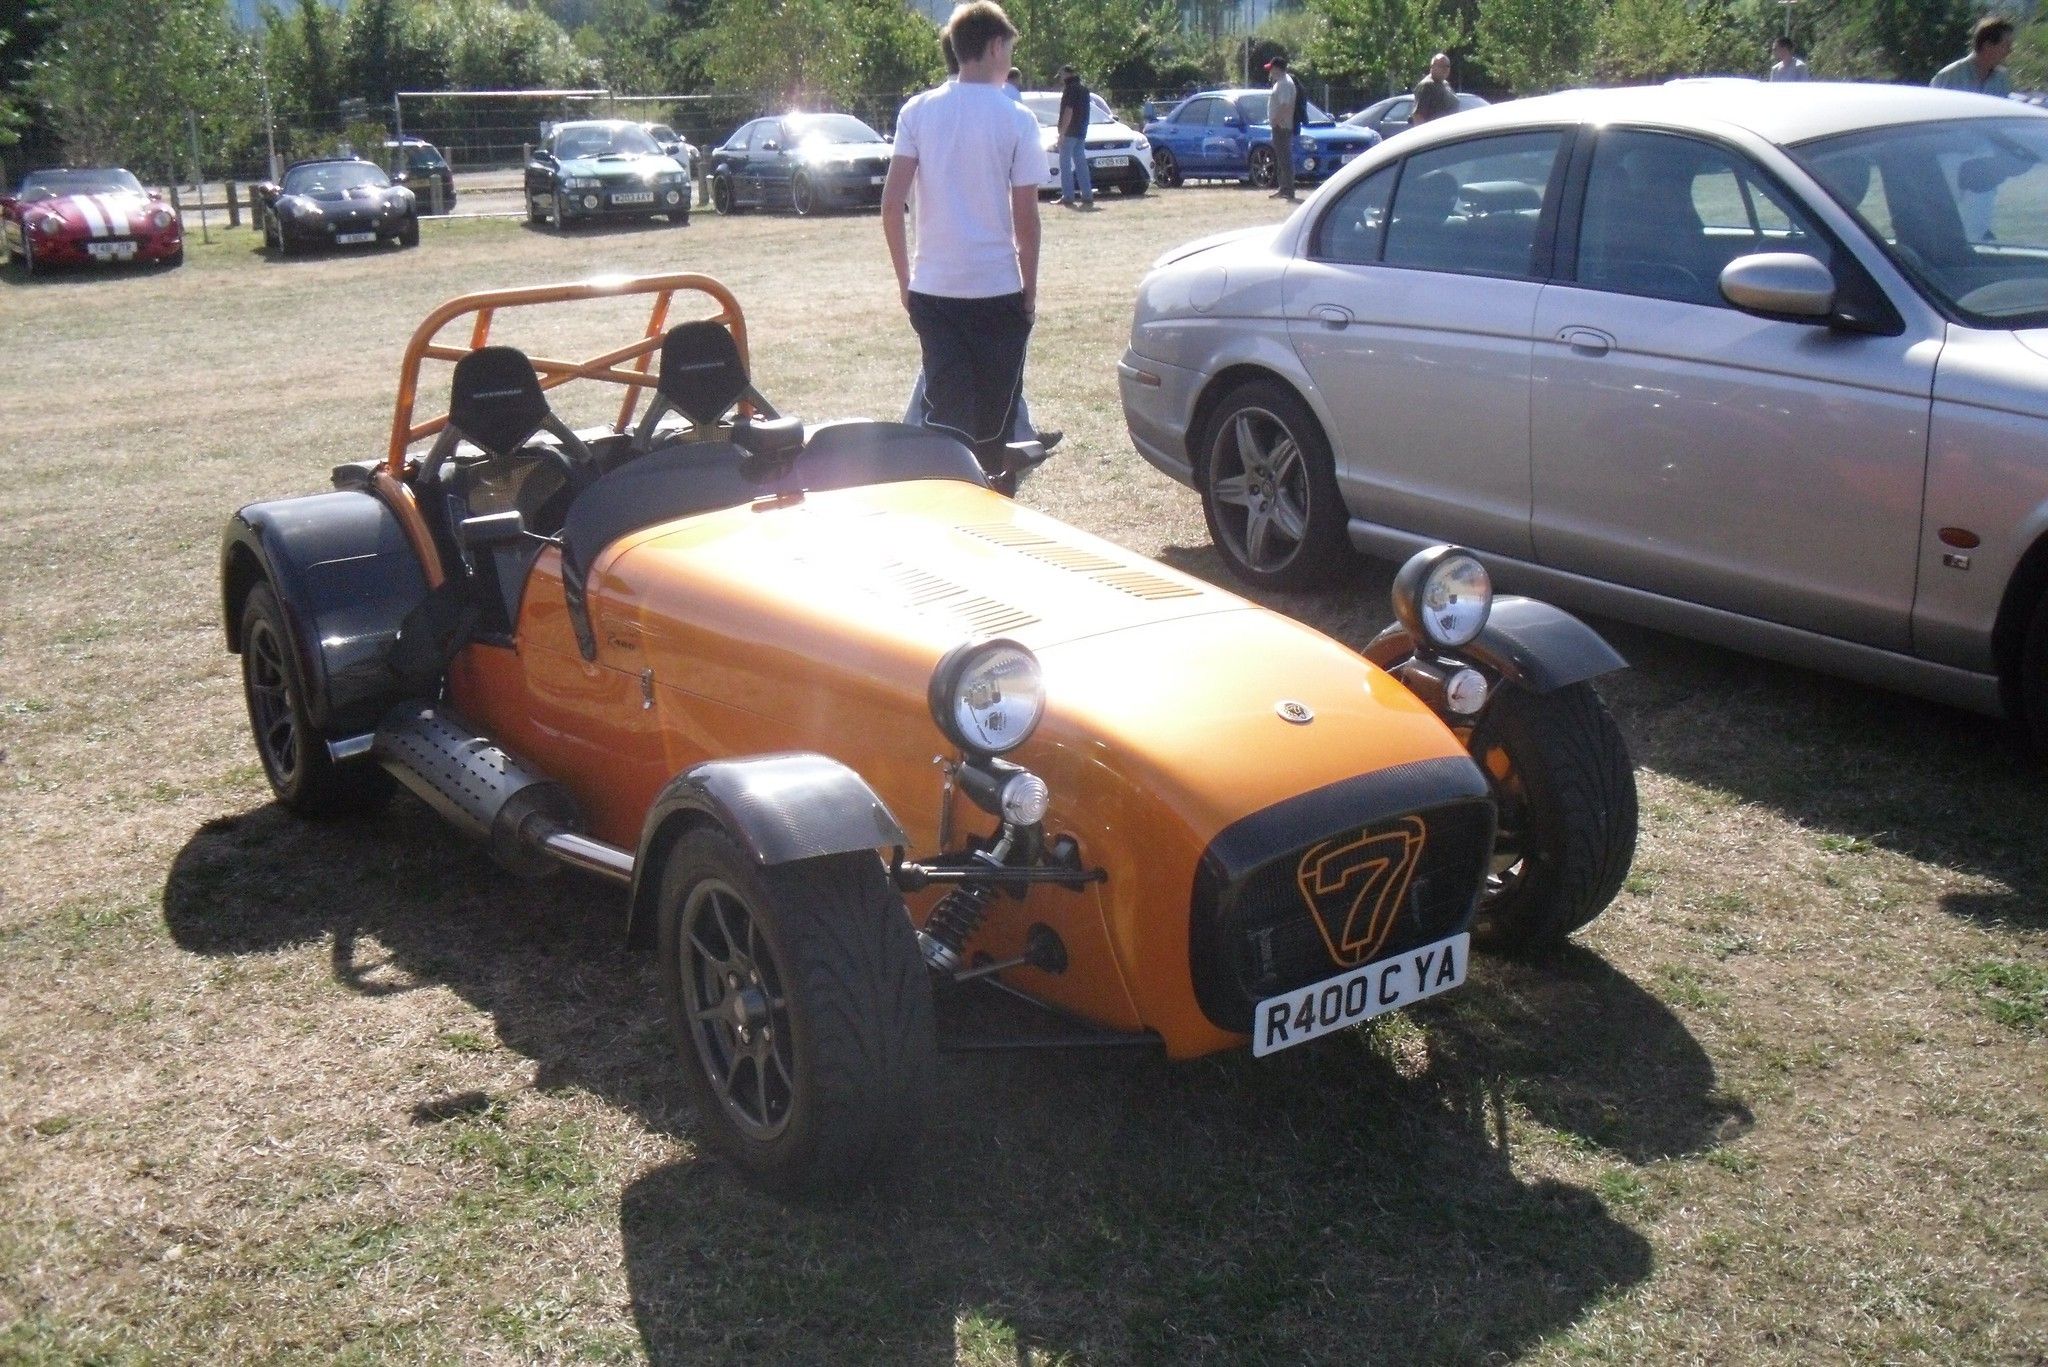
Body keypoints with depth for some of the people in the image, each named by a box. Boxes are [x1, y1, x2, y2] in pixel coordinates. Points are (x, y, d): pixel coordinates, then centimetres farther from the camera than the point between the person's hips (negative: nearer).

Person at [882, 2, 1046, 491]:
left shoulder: (917, 112, 1)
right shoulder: (1016, 120, -5)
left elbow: (892, 204, -3)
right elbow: (1025, 217, -6)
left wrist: (904, 278, 7)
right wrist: (1030, 288, 5)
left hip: (933, 289, 2)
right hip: (997, 288, -2)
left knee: (946, 412, 6)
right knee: (995, 415, 11)